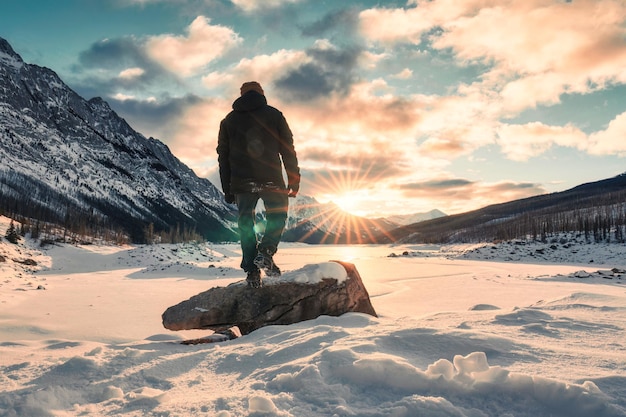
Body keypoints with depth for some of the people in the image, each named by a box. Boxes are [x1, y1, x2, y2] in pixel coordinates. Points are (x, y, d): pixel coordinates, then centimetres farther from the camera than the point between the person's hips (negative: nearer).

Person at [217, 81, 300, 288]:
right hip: (271, 180, -2)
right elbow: (288, 149, 2)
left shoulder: (228, 120, 15)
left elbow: (223, 157, 13)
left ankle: (252, 271, 4)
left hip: (241, 182, 2)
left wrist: (227, 189, 15)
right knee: (277, 216, 14)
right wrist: (294, 179, 4)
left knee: (246, 224, 10)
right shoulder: (274, 115, 8)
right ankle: (265, 252, -10)